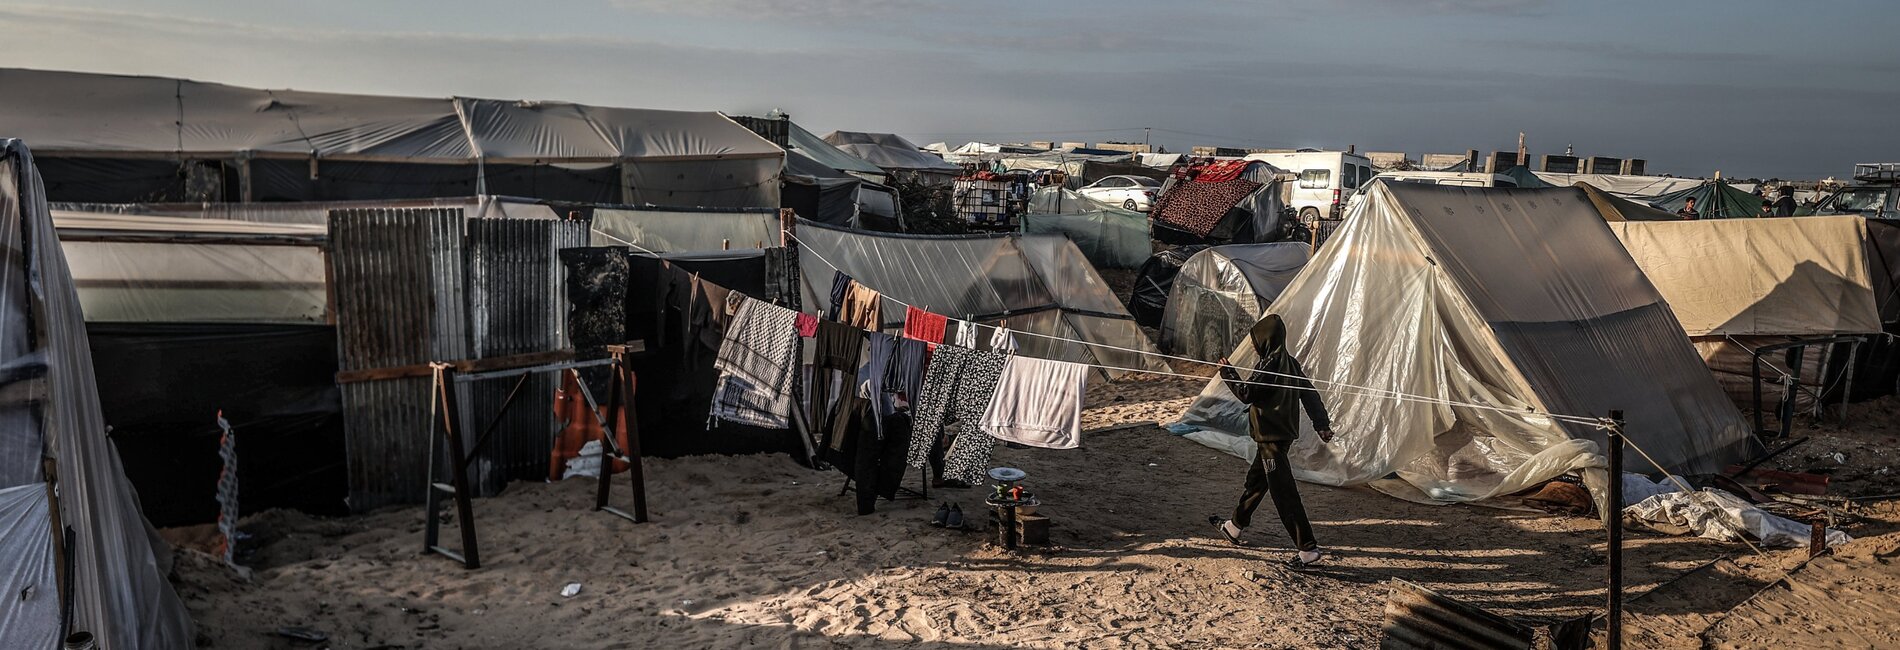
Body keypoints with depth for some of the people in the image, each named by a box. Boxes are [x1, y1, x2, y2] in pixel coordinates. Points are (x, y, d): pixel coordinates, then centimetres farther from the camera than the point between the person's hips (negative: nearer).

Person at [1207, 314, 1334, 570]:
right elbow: (1310, 394, 10)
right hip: (1285, 432, 10)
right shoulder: (1290, 363, 8)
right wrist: (1322, 424, 13)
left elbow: (1246, 393, -18)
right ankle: (1234, 527, 40)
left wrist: (1227, 372, -5)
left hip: (1270, 438, -10)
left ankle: (1308, 548, -8)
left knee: (1284, 493, -8)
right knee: (1256, 479, 23)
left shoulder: (1268, 365, -19)